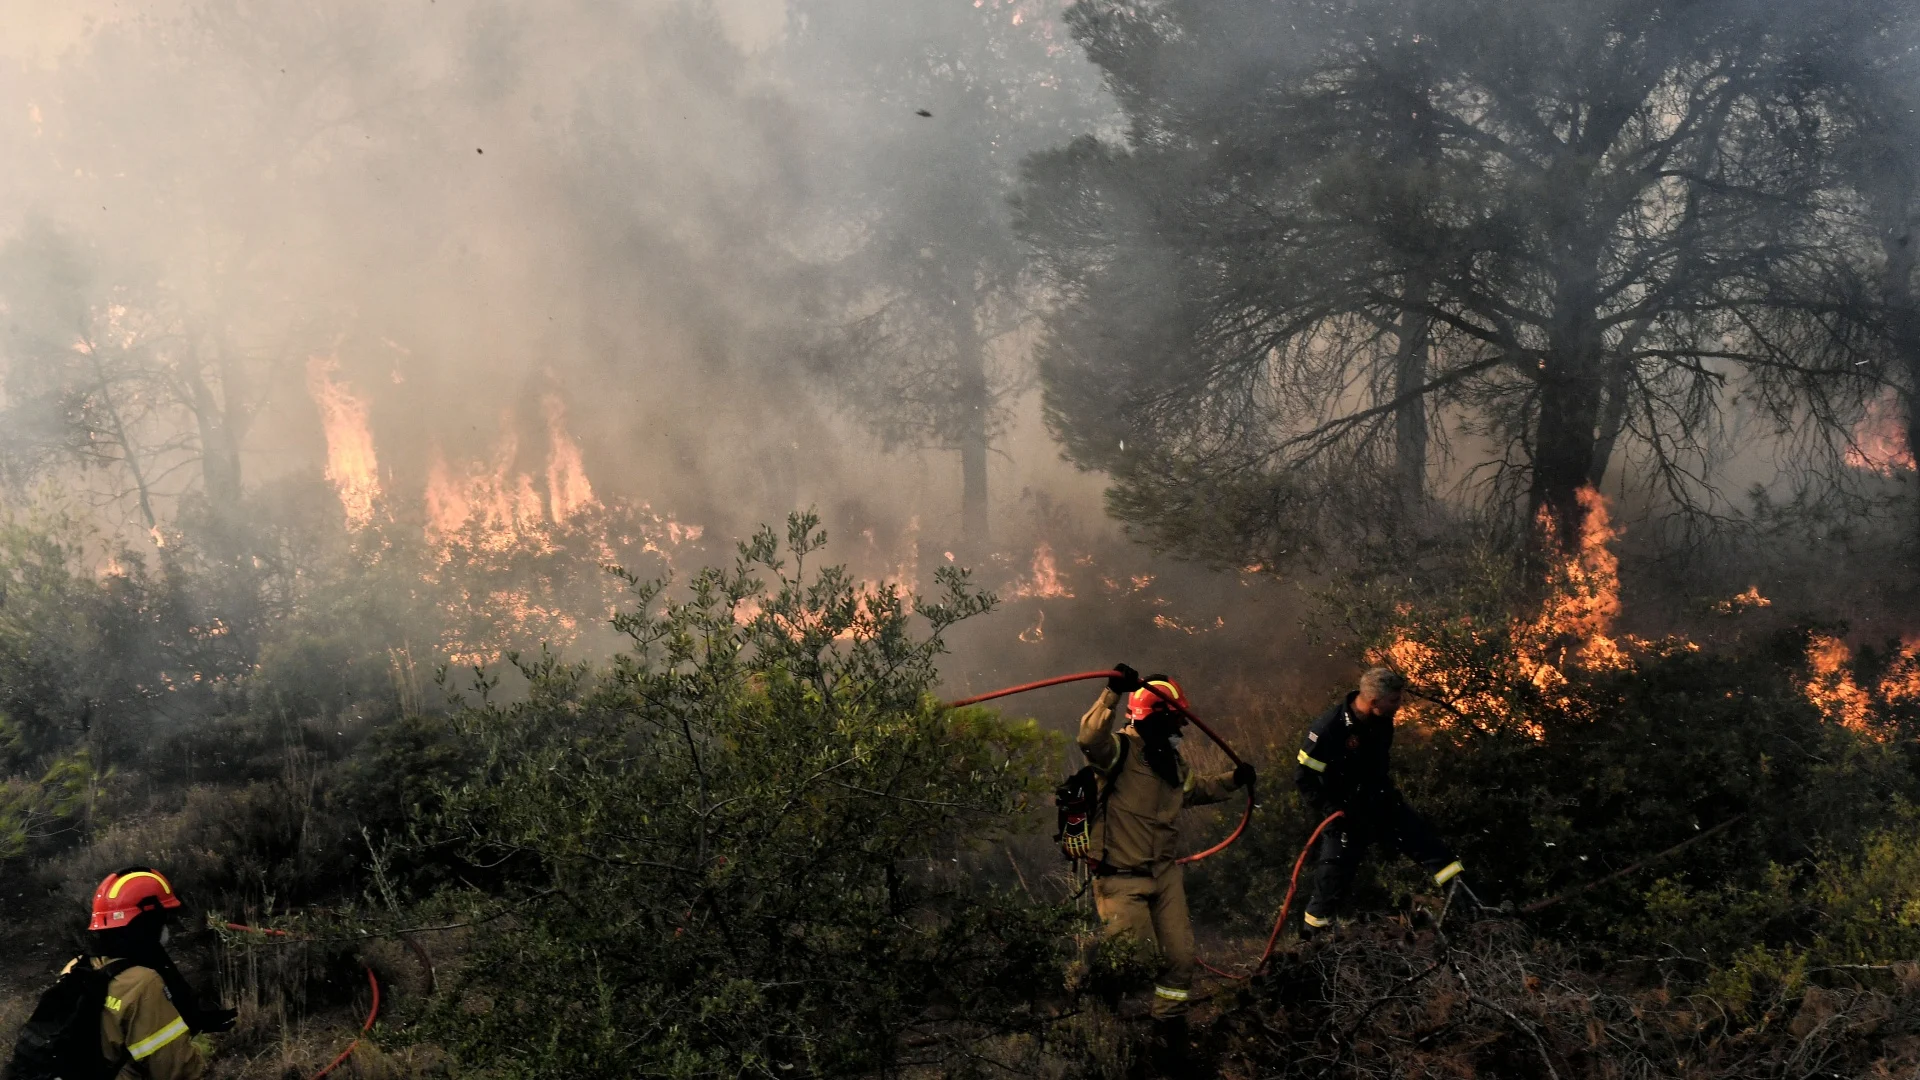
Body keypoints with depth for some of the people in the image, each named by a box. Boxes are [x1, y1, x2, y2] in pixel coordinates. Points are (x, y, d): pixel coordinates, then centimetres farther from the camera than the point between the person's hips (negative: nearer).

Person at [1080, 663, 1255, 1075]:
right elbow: (1089, 737, -40)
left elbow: (1193, 788, 33)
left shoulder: (1173, 760, 11)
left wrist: (1233, 779, 27)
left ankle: (1169, 1034, 26)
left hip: (1165, 872, 7)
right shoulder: (1118, 750, -16)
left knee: (1179, 955, 5)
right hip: (1122, 878, -7)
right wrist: (1113, 693, -47)